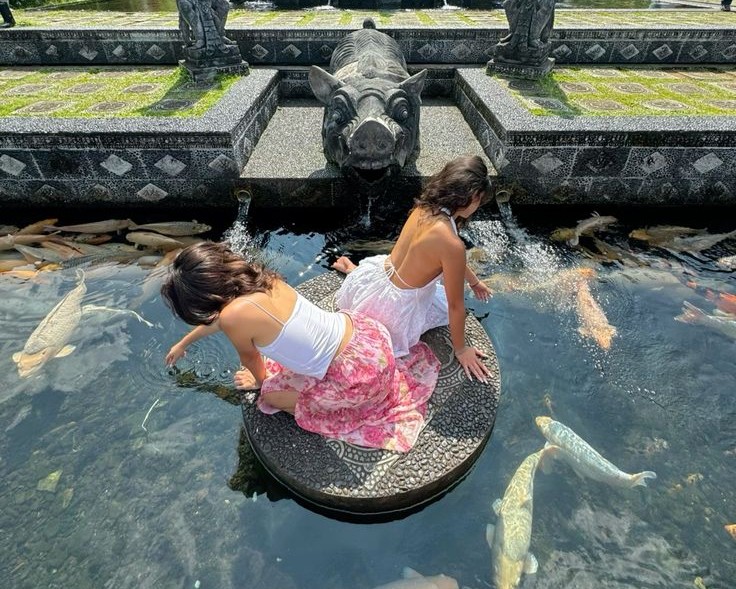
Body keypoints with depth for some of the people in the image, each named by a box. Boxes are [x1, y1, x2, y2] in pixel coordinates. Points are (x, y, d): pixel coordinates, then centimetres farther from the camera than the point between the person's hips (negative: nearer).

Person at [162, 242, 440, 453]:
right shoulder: (255, 278, 0)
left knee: (272, 395, 10)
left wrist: (259, 381, 22)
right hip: (363, 328, 8)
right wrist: (183, 343, 35)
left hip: (359, 375, -7)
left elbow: (250, 358, 1)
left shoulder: (234, 316, -22)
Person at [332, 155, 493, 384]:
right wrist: (461, 350, -3)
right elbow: (456, 305, -20)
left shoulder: (425, 206, -8)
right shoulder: (451, 243, -33)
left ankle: (353, 269, 28)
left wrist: (474, 281, 26)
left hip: (378, 273, 7)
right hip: (396, 307, -7)